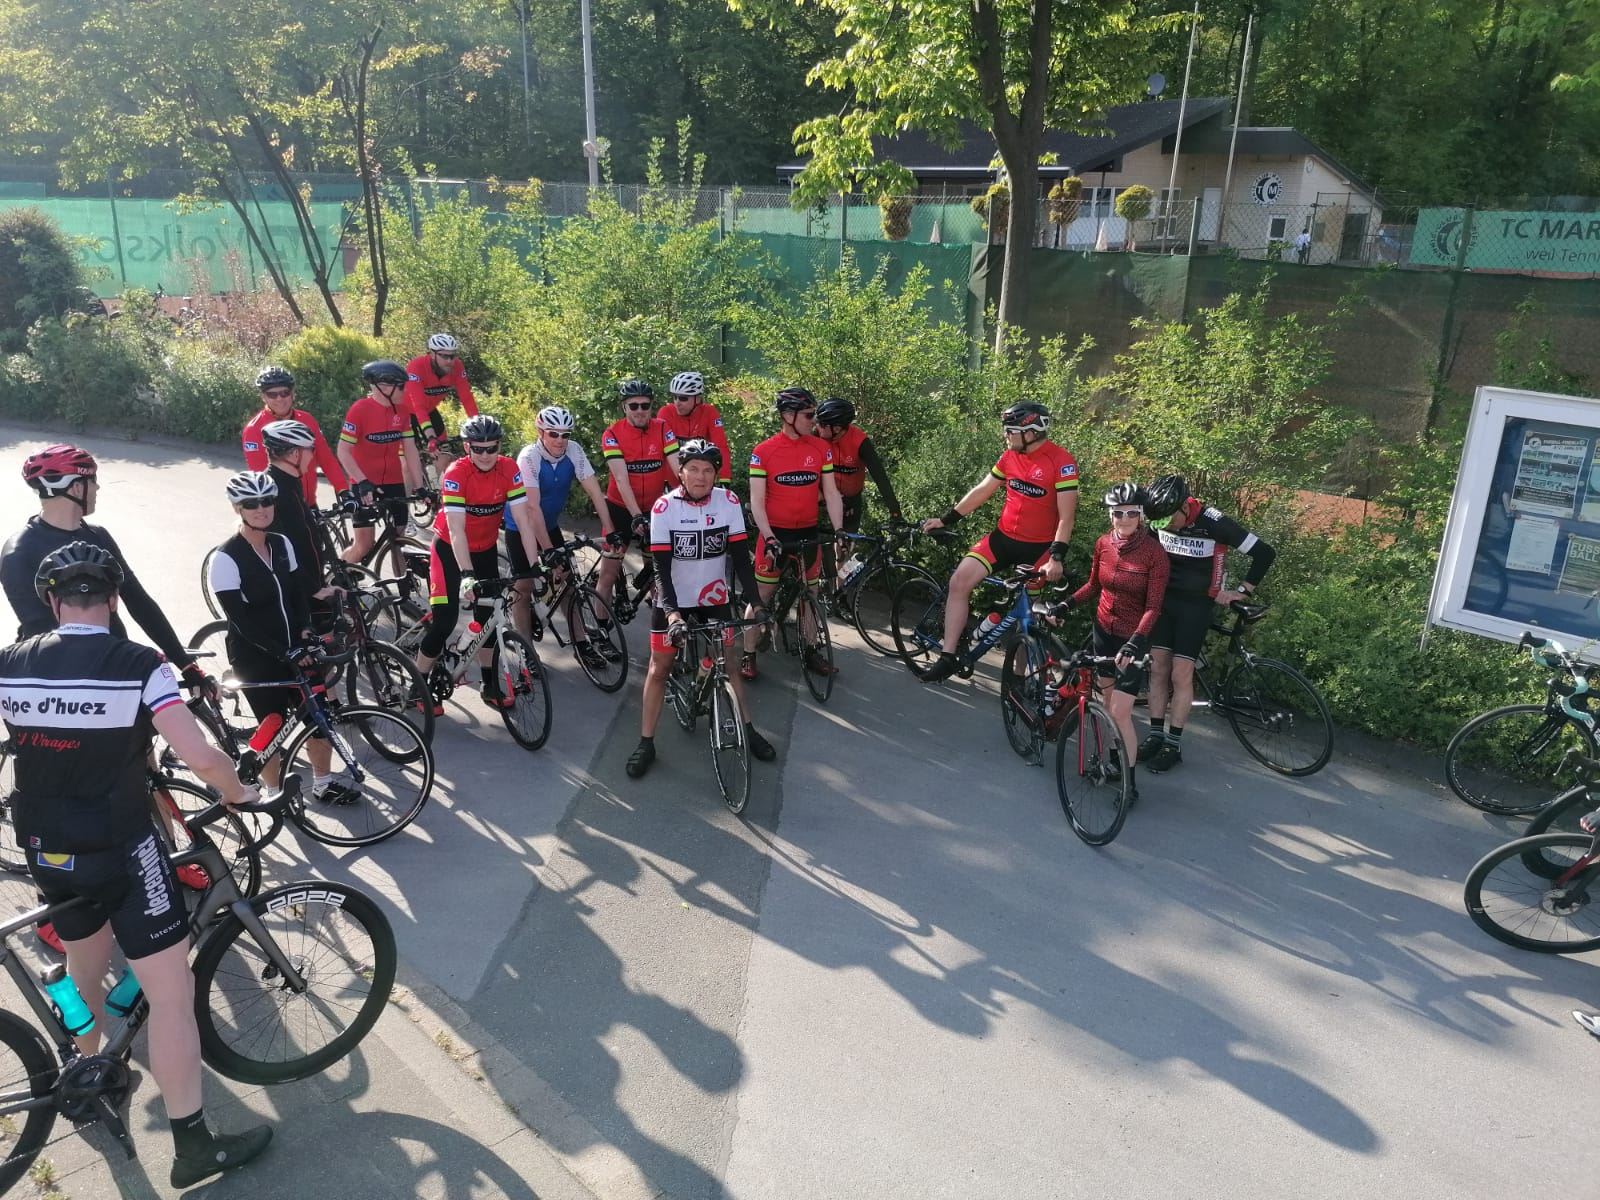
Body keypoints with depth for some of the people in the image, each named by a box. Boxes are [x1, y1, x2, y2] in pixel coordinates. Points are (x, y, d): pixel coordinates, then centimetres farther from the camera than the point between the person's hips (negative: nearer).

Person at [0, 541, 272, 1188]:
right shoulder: (137, 665, -18)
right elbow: (199, 755, -23)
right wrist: (238, 792, -3)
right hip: (121, 853, -6)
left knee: (85, 968, 30)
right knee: (172, 991, 2)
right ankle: (194, 1145, 9)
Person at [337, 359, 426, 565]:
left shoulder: (401, 409, -1)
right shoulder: (360, 409, -15)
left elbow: (410, 449, 2)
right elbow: (343, 451, -15)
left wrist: (419, 486, -4)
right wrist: (362, 482, -24)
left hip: (394, 482, 4)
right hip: (365, 485, -4)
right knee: (364, 545, -5)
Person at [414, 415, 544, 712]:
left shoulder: (509, 470, -17)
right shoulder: (456, 474, -26)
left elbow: (523, 521, -19)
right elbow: (456, 529, -32)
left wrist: (535, 566, -26)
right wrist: (466, 575, -42)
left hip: (486, 549, 4)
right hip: (450, 550, -4)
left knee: (487, 616, 8)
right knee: (445, 621, -9)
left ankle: (491, 686, 22)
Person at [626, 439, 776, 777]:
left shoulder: (728, 501, -12)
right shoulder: (665, 506, -18)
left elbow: (740, 555, -10)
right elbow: (662, 566, -20)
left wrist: (753, 601, -19)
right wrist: (672, 611, -32)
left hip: (715, 598, 2)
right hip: (672, 600, -1)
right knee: (659, 667, 4)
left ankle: (748, 731, 23)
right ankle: (646, 744, 13)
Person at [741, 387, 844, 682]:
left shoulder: (821, 448, -1)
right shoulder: (763, 452, -10)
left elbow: (831, 492, 0)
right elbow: (757, 501, -11)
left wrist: (839, 530, -11)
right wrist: (768, 537, -21)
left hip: (807, 532, 3)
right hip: (774, 532, -3)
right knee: (762, 596, 2)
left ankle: (810, 652, 25)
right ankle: (748, 655, 12)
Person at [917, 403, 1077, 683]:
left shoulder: (1062, 462, -16)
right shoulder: (1010, 456, 3)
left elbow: (1066, 516, -18)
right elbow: (981, 491, 12)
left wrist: (1057, 557, -25)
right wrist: (946, 520, 12)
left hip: (1039, 547, -5)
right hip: (1003, 538, 5)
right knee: (960, 579, -12)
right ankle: (948, 657, -9)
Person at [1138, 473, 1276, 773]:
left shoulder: (1213, 523, -22)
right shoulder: (1161, 521, -8)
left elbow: (1264, 553, -15)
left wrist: (1243, 592, -13)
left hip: (1196, 606, -4)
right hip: (1164, 600, 4)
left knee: (1180, 675, -4)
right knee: (1158, 669, 4)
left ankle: (1174, 744, 6)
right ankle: (1155, 735, 14)